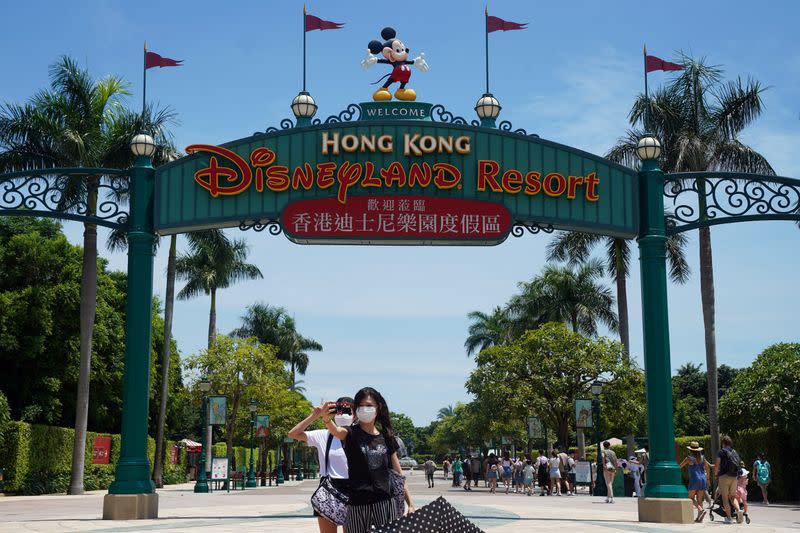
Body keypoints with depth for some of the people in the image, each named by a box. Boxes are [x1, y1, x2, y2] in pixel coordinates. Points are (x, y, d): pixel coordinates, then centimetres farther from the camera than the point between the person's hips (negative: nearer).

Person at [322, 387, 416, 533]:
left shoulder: (386, 437, 10)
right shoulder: (351, 433, 0)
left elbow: (398, 474, 14)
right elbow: (336, 431, -25)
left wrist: (410, 504, 7)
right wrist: (327, 419, -48)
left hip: (386, 504, 2)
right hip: (357, 505, -2)